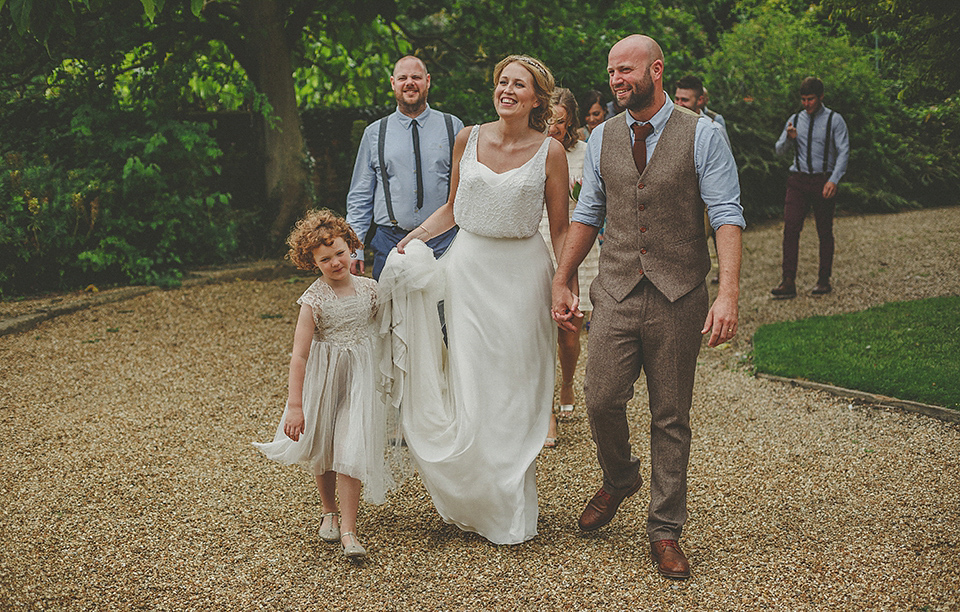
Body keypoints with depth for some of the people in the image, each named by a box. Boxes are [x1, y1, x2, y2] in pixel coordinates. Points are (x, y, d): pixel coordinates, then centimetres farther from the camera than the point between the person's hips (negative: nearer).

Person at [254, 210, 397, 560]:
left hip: (360, 378, 1)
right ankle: (329, 511, 38)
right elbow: (299, 354, -16)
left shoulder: (369, 288, -6)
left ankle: (348, 530, -3)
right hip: (324, 379, -1)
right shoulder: (314, 300, -16)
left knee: (350, 449, -8)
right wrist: (295, 405, -18)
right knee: (323, 450, 15)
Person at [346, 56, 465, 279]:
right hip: (390, 242, 1)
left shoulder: (453, 127, 7)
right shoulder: (375, 133, 8)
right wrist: (354, 248, 2)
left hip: (442, 244, 0)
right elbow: (360, 196, 9)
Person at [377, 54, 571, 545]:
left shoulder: (550, 152, -4)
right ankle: (471, 500, 19)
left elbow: (560, 230, 0)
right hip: (470, 265, 2)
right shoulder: (468, 139, 3)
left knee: (515, 391, 3)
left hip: (523, 271, -2)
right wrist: (416, 234, 3)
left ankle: (511, 511, 19)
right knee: (470, 382, 2)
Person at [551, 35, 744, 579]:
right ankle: (619, 479, 28)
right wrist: (562, 281, 15)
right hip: (616, 294, 3)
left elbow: (727, 216, -9)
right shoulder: (602, 138, 8)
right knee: (602, 400, -5)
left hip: (678, 297, -3)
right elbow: (587, 214, 16)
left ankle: (665, 532, 17)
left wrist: (729, 294, -20)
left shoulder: (702, 135, -4)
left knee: (671, 417, 4)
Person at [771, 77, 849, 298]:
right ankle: (788, 282, -11)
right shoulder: (795, 120, 12)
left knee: (825, 232, 4)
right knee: (790, 228, -9)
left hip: (823, 181, -2)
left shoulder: (834, 120, 1)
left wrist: (833, 180, -19)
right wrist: (789, 138, -10)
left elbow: (843, 152, -6)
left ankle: (824, 280, 14)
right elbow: (780, 151, 13)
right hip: (798, 180, 2)